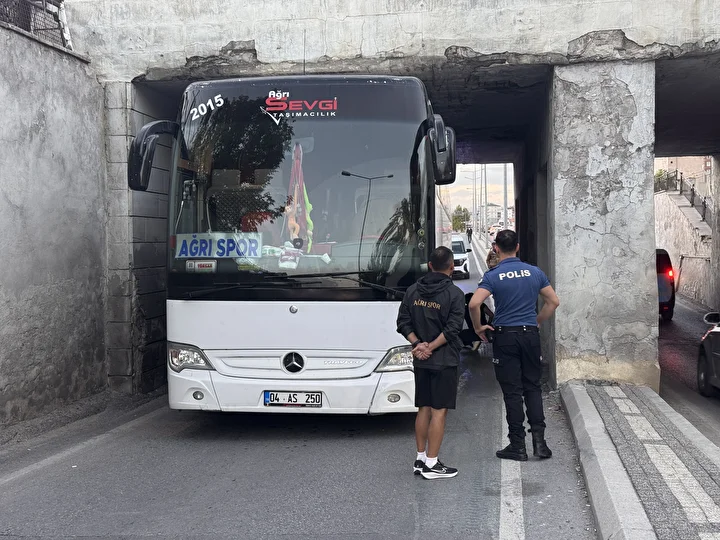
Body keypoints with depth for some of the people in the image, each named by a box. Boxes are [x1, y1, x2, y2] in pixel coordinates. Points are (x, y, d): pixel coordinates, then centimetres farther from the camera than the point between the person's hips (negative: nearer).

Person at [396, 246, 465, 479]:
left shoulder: (413, 290, 6)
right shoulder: (454, 293, -9)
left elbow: (403, 323, 3)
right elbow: (452, 329, -16)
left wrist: (418, 344, -4)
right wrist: (430, 347, -12)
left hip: (421, 361, 6)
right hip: (444, 360, -5)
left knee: (423, 409, 14)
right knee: (439, 411, -1)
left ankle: (420, 459, 20)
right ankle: (431, 464, 1)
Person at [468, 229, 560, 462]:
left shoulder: (493, 276, -9)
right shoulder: (534, 272, 3)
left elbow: (474, 304, -21)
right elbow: (554, 301, 9)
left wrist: (478, 327, -6)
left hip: (505, 337, -3)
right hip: (530, 335, 3)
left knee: (512, 392, 3)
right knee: (532, 388, 13)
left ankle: (518, 446, 7)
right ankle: (539, 439, 6)